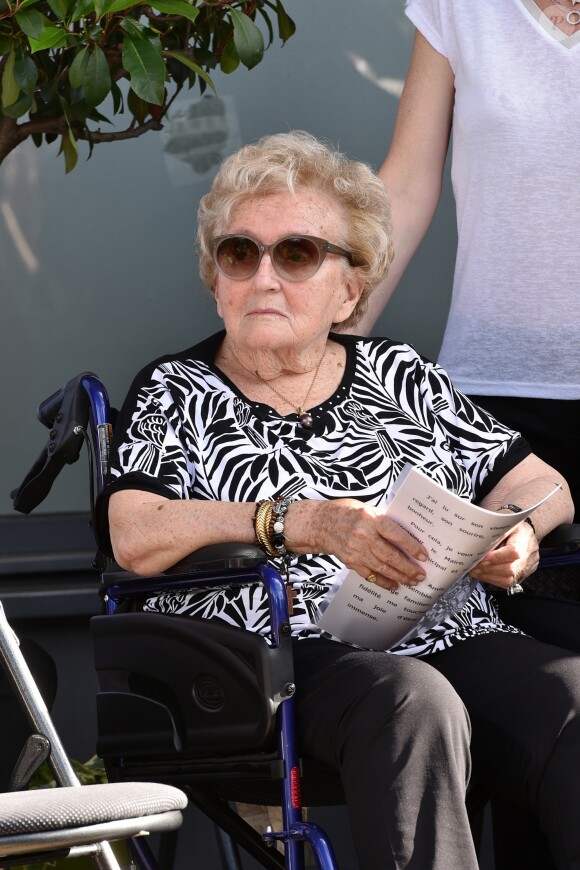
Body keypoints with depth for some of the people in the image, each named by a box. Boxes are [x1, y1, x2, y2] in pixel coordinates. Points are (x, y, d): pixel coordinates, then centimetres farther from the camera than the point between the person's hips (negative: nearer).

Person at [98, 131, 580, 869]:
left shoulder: (399, 375, 23)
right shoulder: (175, 392, 14)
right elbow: (135, 539, -5)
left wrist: (519, 530, -3)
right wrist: (309, 523, -17)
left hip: (456, 640, 3)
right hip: (287, 654, -3)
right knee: (414, 705, -38)